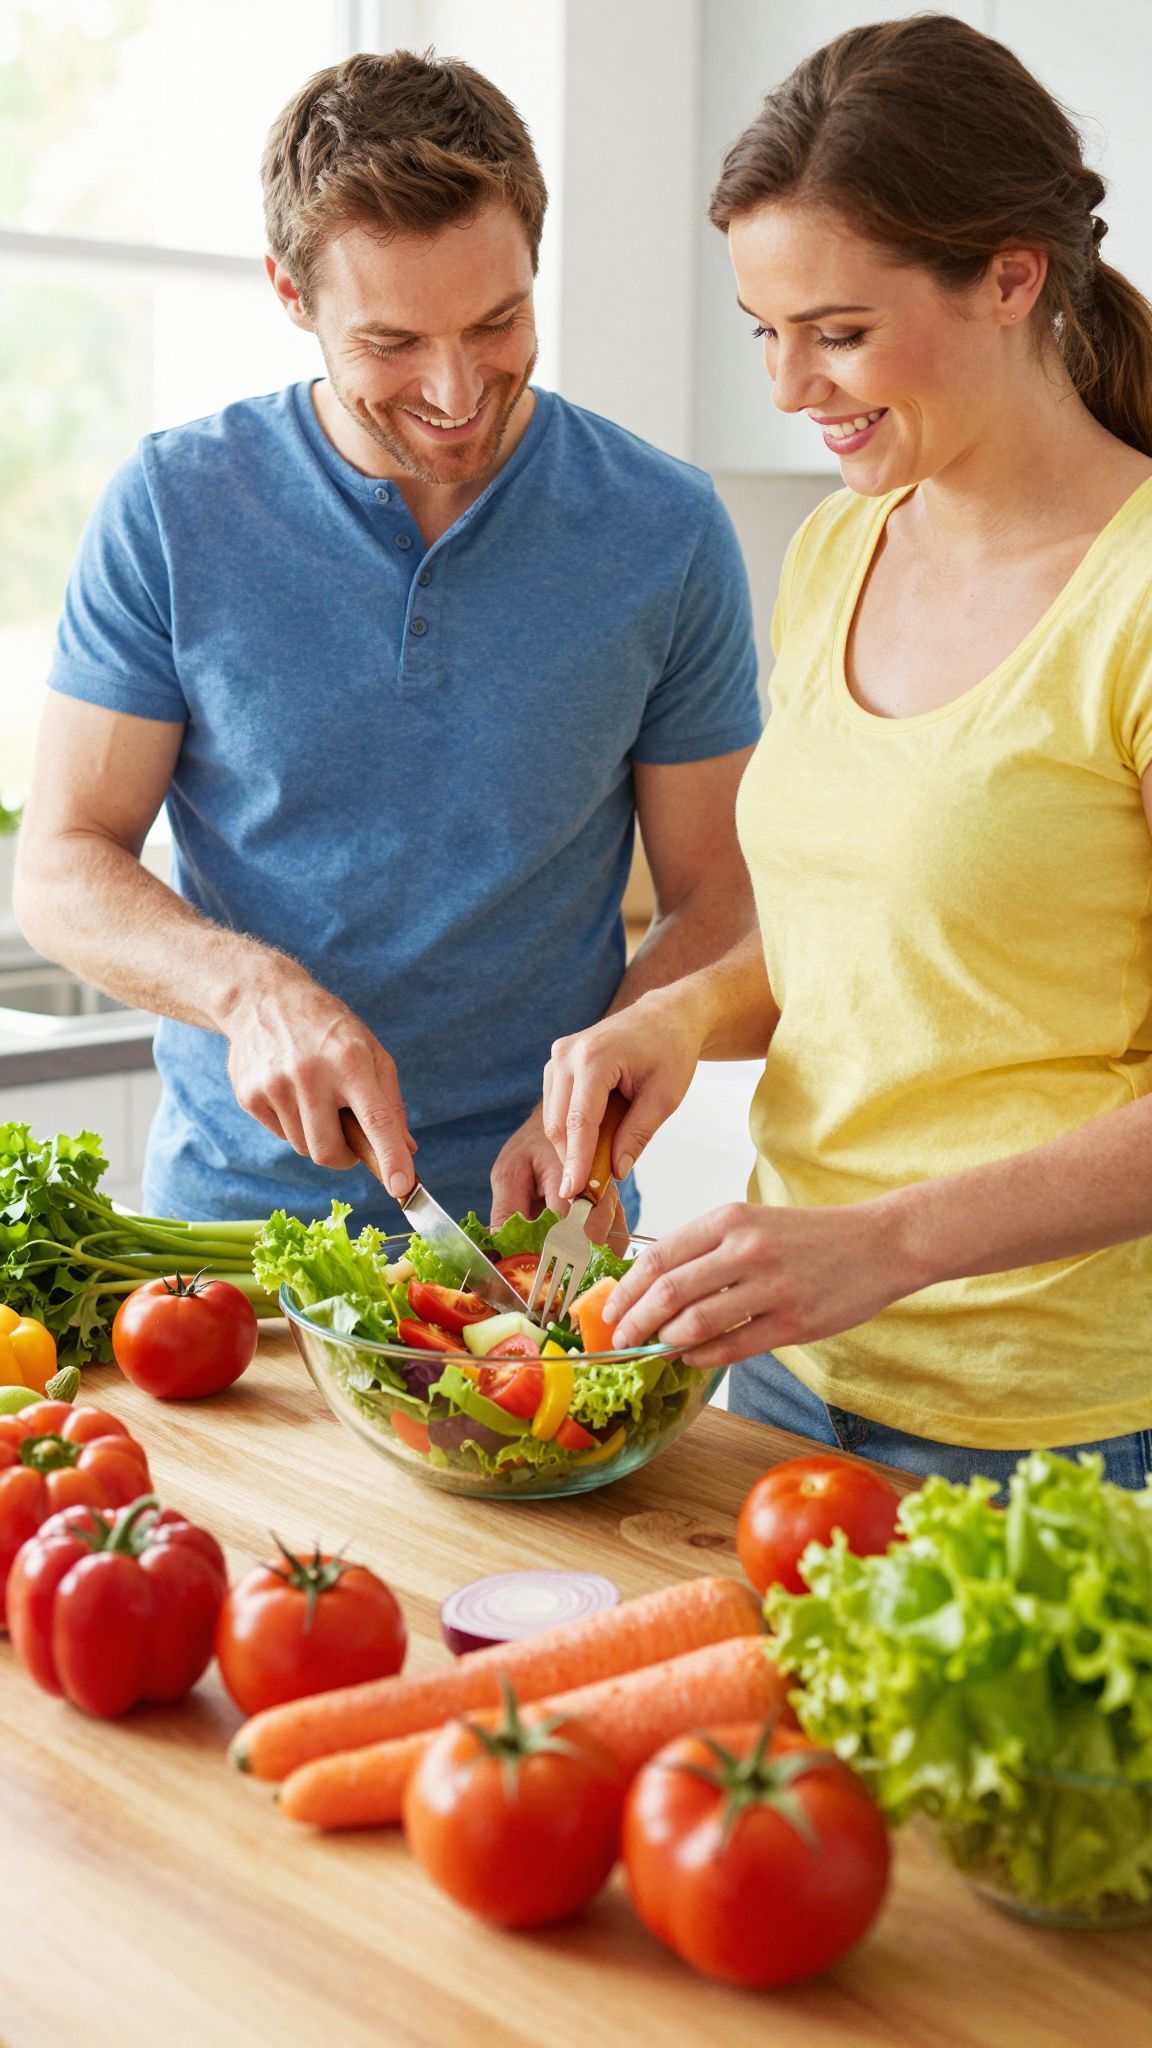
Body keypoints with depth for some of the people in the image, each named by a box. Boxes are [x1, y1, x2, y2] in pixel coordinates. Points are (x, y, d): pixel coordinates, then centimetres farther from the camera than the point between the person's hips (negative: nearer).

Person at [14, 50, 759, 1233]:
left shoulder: (668, 533, -1)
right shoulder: (171, 511, -2)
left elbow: (714, 901, 3)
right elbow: (60, 867, 0)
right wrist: (251, 989, -19)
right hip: (232, 1193, 0)